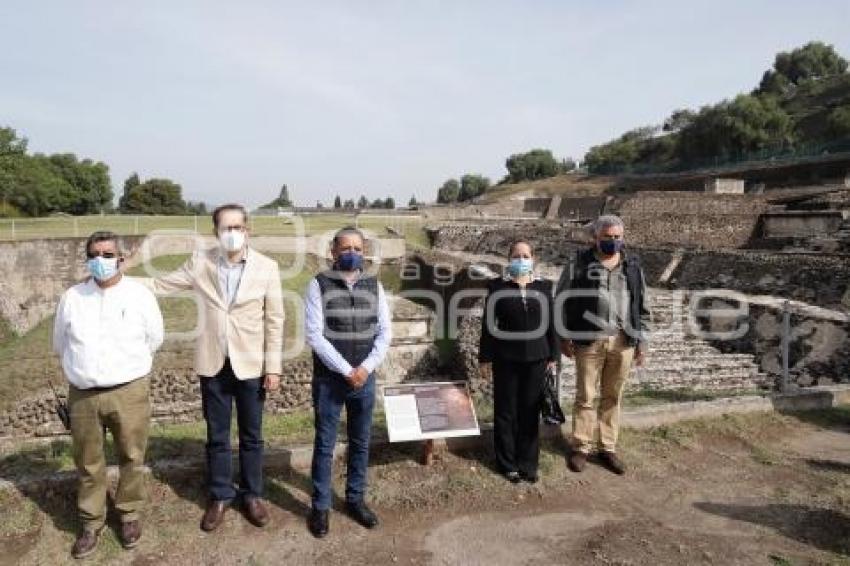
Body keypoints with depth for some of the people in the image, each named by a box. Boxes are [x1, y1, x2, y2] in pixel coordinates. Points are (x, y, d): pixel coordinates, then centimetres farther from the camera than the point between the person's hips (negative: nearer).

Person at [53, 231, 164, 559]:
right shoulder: (71, 298, 1)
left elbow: (153, 340, 7)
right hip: (82, 394, 2)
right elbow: (60, 344, 15)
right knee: (88, 463, 13)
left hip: (129, 392, -2)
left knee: (131, 458, 10)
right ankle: (92, 522, 31)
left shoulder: (140, 295, -5)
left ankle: (130, 514, 31)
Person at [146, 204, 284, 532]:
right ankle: (220, 496, 32)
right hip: (214, 364, 2)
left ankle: (252, 495, 31)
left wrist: (273, 366, -6)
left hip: (250, 365, -1)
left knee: (251, 435, 12)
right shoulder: (200, 262, -2)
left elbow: (274, 320, -5)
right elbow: (161, 285, 6)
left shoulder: (267, 267, -7)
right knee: (216, 436, 14)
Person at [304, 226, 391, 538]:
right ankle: (320, 506, 24)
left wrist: (365, 368, -10)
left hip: (365, 378, 3)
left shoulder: (374, 285, 3)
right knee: (325, 445, 8)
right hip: (329, 379, -3)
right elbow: (314, 335, -13)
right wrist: (347, 371, -15)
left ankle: (355, 499, 32)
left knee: (361, 443, 14)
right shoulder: (319, 284, -8)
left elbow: (385, 332, 3)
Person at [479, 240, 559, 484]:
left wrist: (553, 356, 5)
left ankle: (528, 463, 23)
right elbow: (488, 325, 0)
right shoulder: (498, 287, -2)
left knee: (531, 411, 8)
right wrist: (485, 358, -2)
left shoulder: (544, 286, 4)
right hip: (506, 359, -1)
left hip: (536, 359, 2)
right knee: (506, 411, 7)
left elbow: (551, 323, 7)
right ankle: (507, 463, 20)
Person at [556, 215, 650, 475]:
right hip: (589, 340, -3)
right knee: (585, 396, 5)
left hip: (623, 342, 3)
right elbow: (563, 300, 0)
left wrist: (642, 341, 8)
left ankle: (608, 448, 26)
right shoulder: (580, 264, -3)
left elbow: (642, 305, 12)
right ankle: (581, 447, 20)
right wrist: (564, 337, -3)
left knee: (612, 397, 13)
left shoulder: (633, 265, 8)